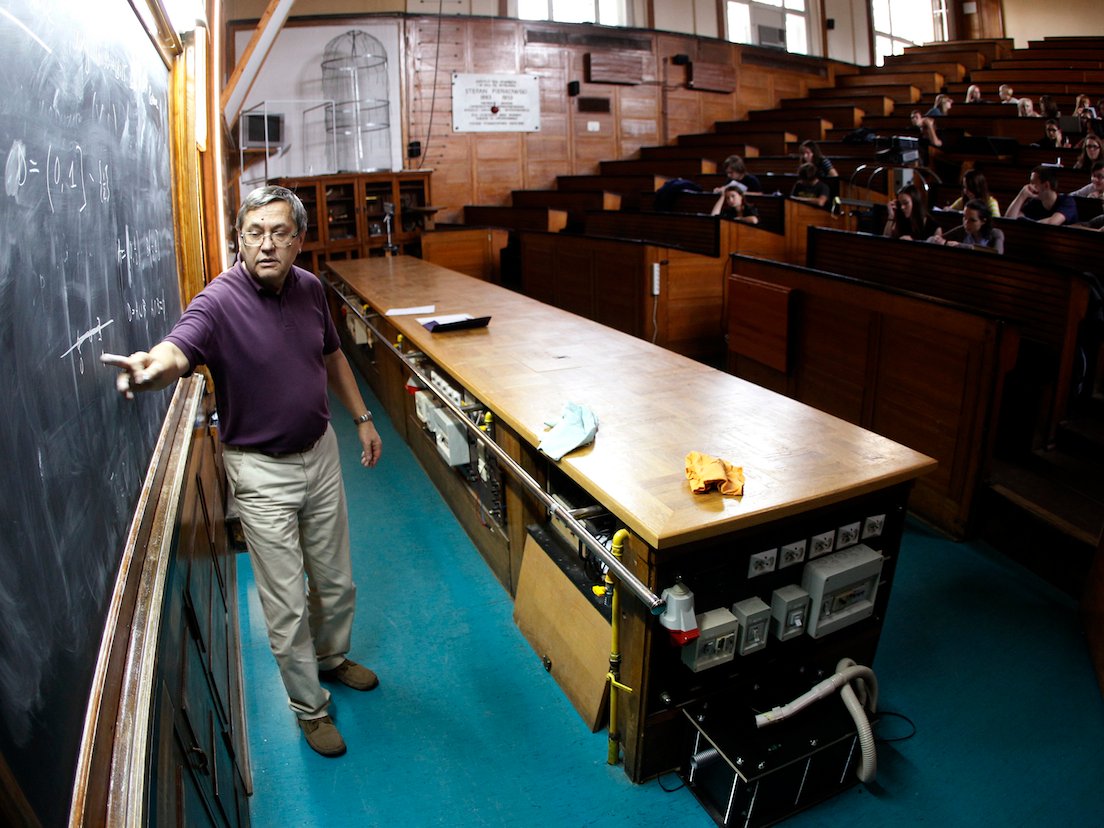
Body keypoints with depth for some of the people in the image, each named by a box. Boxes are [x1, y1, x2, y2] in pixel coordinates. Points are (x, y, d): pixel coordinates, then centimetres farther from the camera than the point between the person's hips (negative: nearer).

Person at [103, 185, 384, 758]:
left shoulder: (310, 288, -1)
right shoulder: (219, 302, -19)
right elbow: (176, 351, -39)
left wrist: (362, 417, 15)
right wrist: (149, 368, -62)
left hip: (320, 452, 5)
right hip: (262, 471, -5)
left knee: (337, 582, 20)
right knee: (286, 604, 5)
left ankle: (332, 658, 49)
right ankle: (310, 707, 29)